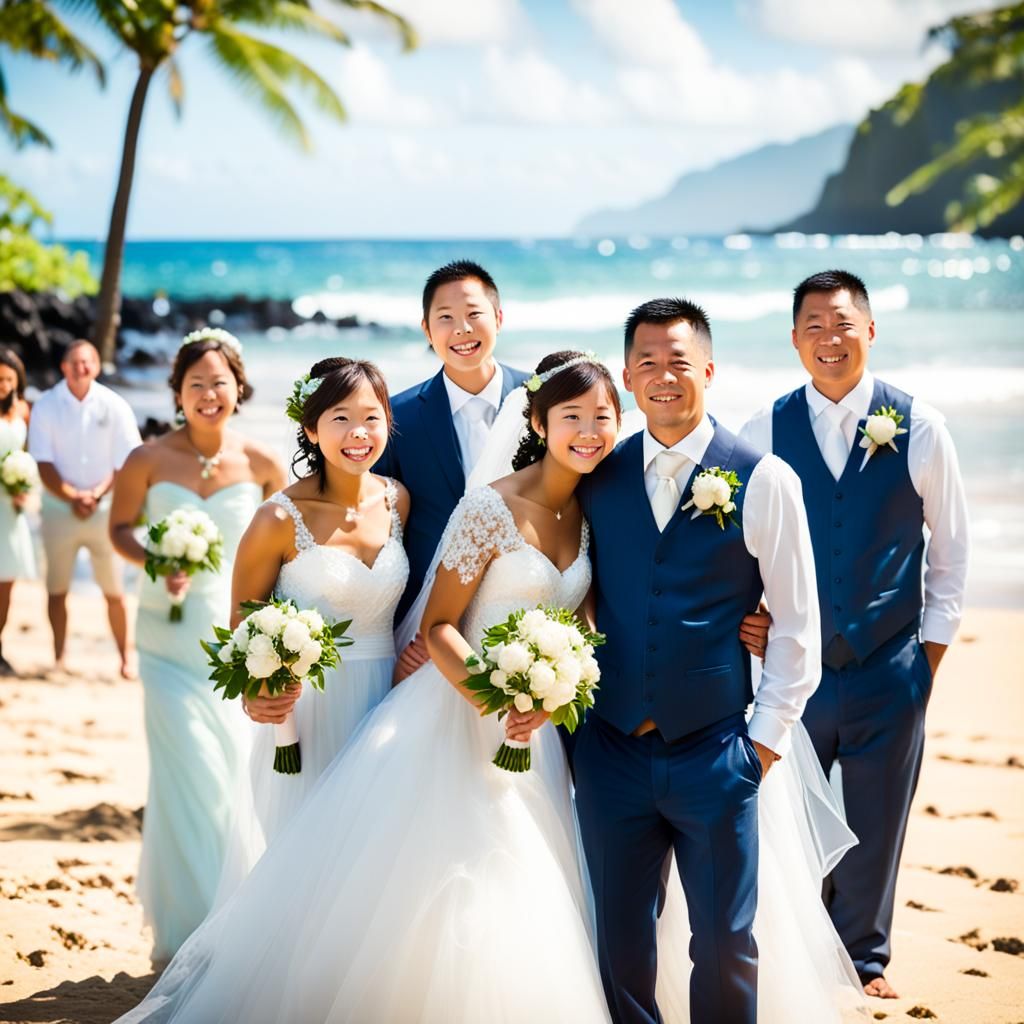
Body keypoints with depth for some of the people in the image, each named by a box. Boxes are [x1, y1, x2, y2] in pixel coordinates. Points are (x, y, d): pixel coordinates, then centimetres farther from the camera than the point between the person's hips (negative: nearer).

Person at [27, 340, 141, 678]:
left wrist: (96, 494, -14)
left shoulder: (114, 406, -4)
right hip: (59, 508, 0)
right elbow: (44, 464, -5)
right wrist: (72, 497, -17)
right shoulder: (46, 406, -4)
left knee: (114, 591, 1)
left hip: (104, 508, 0)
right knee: (57, 589, 5)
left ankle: (125, 659, 10)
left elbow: (125, 463, -2)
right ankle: (58, 659, 16)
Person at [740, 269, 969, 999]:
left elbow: (950, 550, 2)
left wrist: (932, 652, 1)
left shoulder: (919, 429, -5)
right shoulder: (767, 431, -3)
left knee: (876, 823, 11)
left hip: (891, 669, 0)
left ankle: (864, 954, 31)